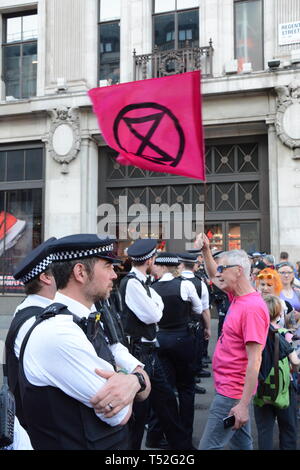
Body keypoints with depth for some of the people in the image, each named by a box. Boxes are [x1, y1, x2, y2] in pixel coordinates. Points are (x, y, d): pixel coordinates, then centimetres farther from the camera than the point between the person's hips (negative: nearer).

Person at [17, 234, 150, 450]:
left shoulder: (89, 323, 2)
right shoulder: (58, 332, -27)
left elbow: (145, 389, 0)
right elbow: (120, 415, -24)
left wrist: (134, 380, -22)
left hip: (112, 441, 8)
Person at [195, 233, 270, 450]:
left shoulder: (252, 308, -24)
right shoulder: (237, 297, 4)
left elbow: (254, 361, -25)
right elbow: (215, 276, 23)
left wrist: (243, 405, -25)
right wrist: (206, 251, 11)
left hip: (232, 393, -9)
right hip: (229, 388, 9)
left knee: (209, 446, -5)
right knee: (242, 443, 21)